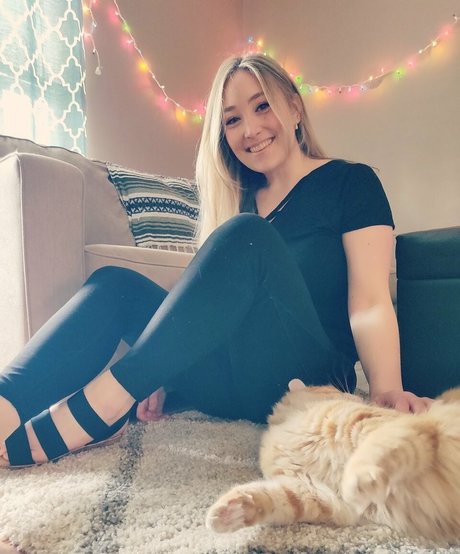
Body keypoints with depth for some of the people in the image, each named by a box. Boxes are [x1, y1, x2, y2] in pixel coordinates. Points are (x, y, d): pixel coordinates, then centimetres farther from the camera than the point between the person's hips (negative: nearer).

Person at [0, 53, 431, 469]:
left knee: (247, 236, -27)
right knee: (115, 285, -8)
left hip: (311, 379, -5)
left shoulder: (350, 182, 2)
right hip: (237, 386, 5)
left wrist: (387, 391, -26)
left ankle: (101, 403, -32)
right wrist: (167, 374, -1)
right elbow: (214, 300, 12)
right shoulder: (239, 200, 16)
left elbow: (369, 303, -9)